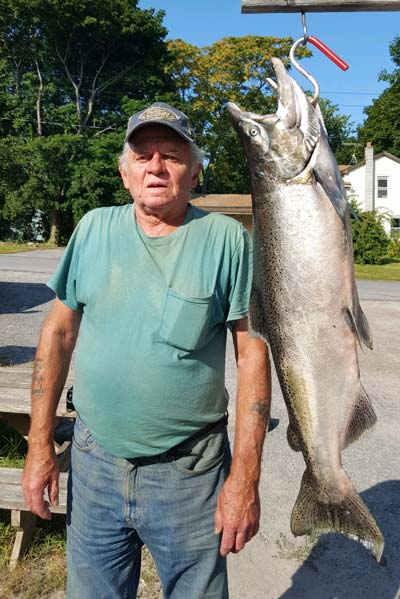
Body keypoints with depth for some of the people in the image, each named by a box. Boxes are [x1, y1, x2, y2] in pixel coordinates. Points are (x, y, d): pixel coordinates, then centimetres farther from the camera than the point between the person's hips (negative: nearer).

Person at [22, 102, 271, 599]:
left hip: (190, 473, -2)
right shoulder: (94, 228, 0)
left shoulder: (226, 239, -8)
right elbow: (58, 332, 4)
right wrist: (40, 444, 2)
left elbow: (252, 354, -9)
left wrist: (245, 477, -11)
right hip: (93, 463, 3)